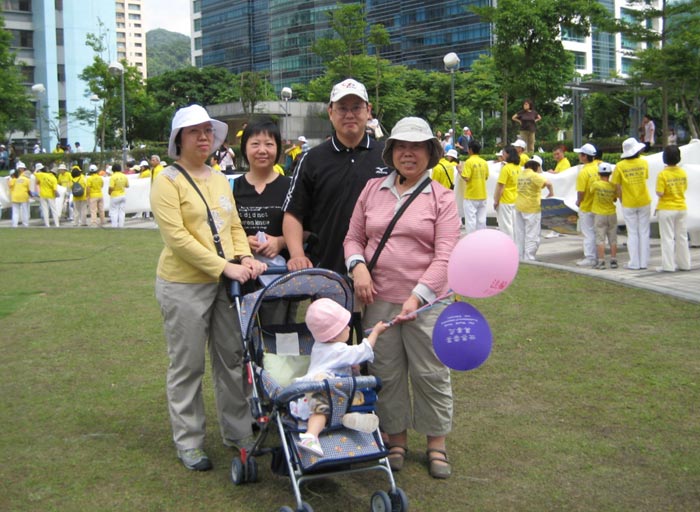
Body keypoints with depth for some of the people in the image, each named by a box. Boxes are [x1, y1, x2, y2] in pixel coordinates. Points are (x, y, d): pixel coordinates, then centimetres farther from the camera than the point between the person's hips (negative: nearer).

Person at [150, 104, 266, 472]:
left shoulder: (219, 179, 14)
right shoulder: (168, 181, -8)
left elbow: (235, 226, 14)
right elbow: (177, 237, -17)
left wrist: (245, 257, -7)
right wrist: (225, 266, -22)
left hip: (224, 284, 6)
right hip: (184, 285, -6)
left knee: (232, 359, 12)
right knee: (187, 366, 4)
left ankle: (237, 432, 26)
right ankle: (188, 443, 16)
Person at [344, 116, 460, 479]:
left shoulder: (441, 198, -2)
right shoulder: (372, 190, 8)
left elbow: (444, 256, -9)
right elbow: (353, 238, 12)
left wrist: (418, 296, -20)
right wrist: (358, 266, -9)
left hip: (426, 301, -2)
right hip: (378, 300, 3)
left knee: (431, 374, 6)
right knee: (386, 374, 10)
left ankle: (436, 444, 23)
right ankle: (396, 440, 27)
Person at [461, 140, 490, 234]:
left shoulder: (469, 162, -13)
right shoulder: (484, 162, 5)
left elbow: (466, 178, -18)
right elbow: (486, 177, 11)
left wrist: (460, 171, -2)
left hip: (471, 196, -6)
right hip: (482, 195, 6)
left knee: (470, 220, -2)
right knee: (481, 219, 10)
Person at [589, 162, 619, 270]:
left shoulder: (595, 184, -16)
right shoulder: (613, 186, -7)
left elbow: (590, 191, 3)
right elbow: (615, 199, 5)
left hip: (599, 215, -2)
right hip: (612, 214, 3)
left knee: (600, 239, 0)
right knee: (613, 239, 10)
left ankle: (601, 262, -3)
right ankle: (613, 261, 13)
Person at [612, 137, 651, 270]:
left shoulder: (620, 166, -9)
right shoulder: (643, 162, -3)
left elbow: (617, 186, -7)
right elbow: (645, 178, 5)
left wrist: (622, 200, 4)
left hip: (628, 204, -1)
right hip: (644, 202, 1)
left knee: (632, 233, 5)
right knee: (644, 232, 8)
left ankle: (634, 263, 5)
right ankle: (643, 262, 11)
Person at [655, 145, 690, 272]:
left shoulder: (663, 174, -18)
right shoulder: (683, 173, -1)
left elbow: (660, 193, -21)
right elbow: (684, 188, 9)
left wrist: (658, 190, -2)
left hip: (666, 209, -5)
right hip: (682, 208, 5)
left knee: (667, 238, 0)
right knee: (682, 237, 14)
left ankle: (668, 265, 1)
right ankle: (684, 263, 20)